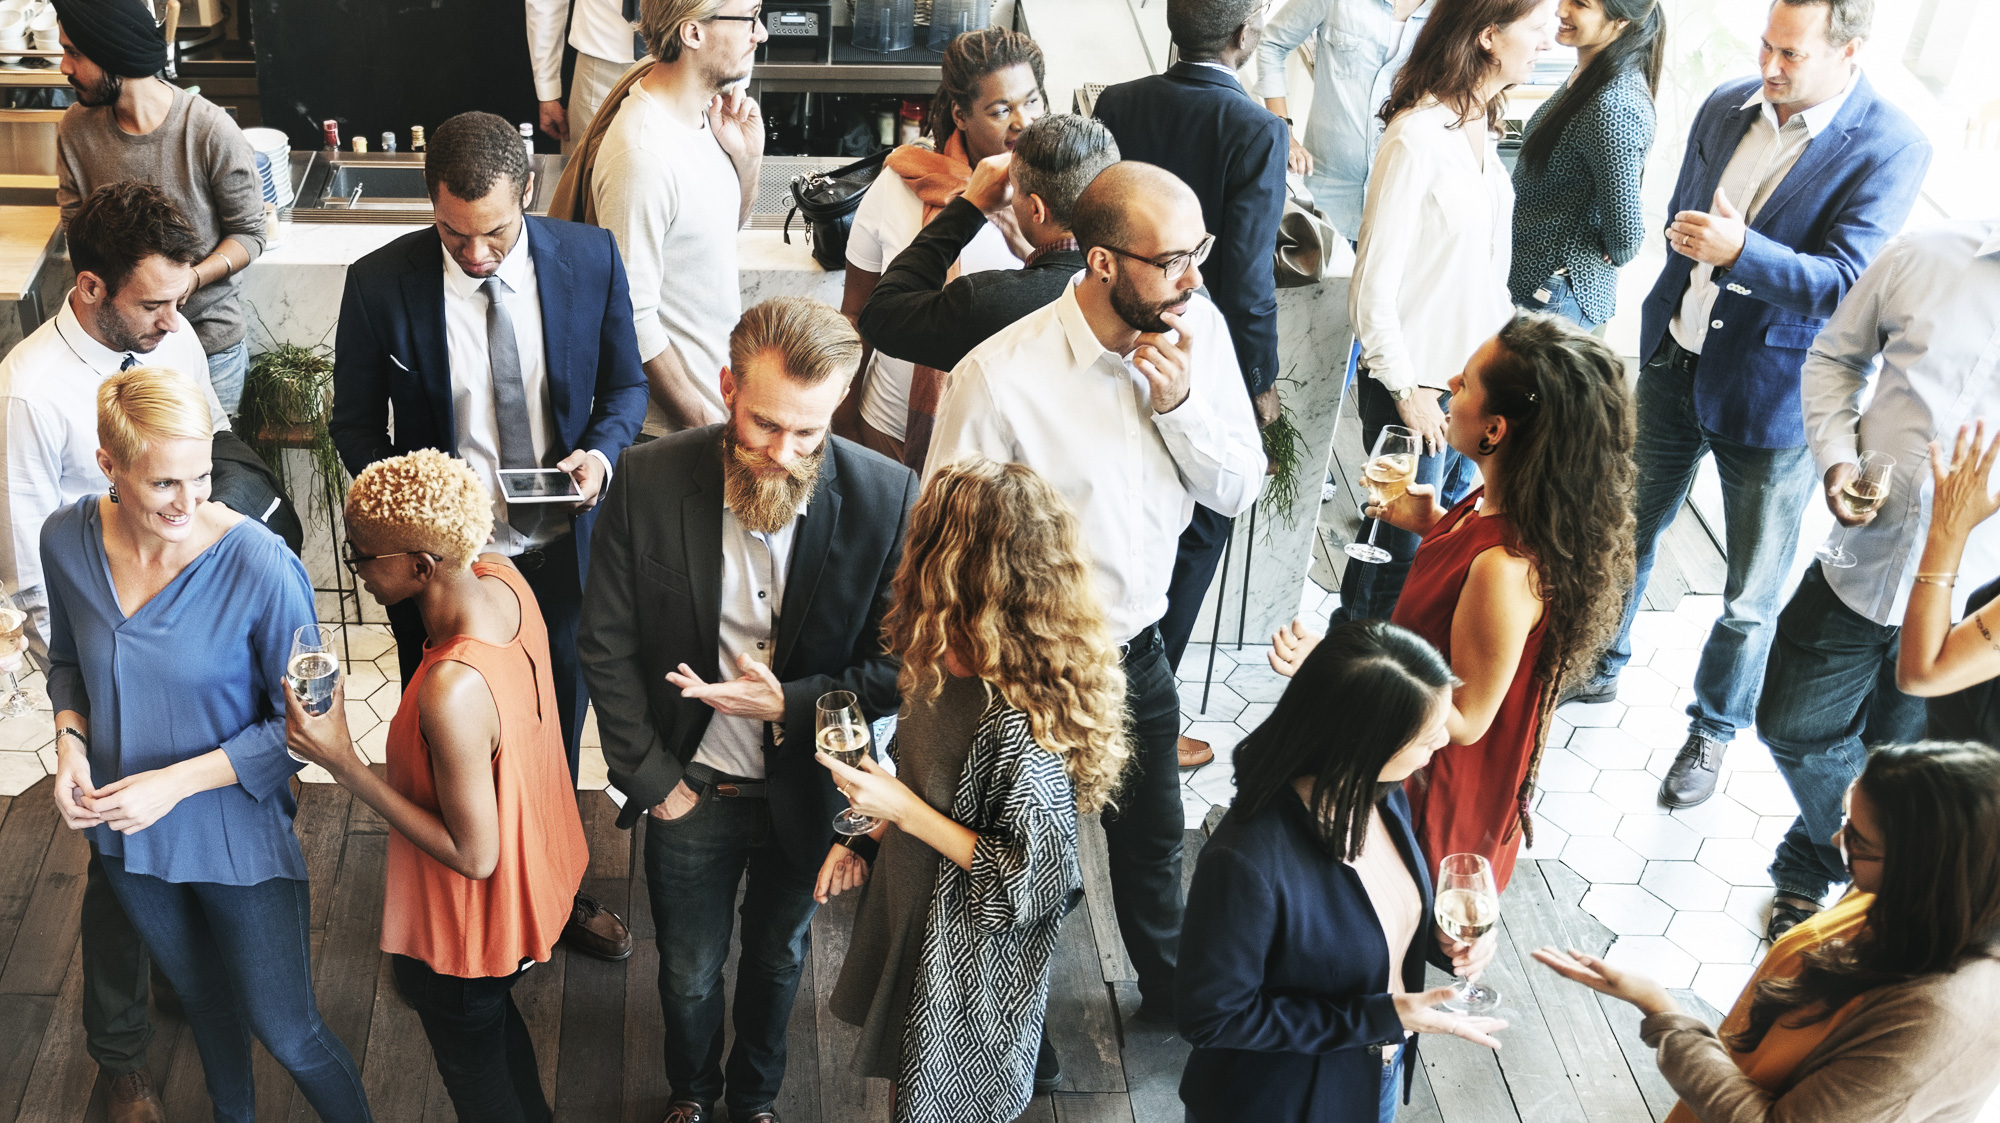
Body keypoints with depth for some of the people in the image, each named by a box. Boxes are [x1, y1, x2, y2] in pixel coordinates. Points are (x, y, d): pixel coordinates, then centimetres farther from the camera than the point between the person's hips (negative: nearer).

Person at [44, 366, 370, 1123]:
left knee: (286, 1033, 6)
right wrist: (70, 740, -11)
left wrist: (178, 781, -24)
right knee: (202, 998, 29)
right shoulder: (68, 540, -13)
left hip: (236, 832, -4)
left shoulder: (259, 565, -27)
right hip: (127, 834, 5)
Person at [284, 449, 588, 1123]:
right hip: (536, 863, 8)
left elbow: (473, 855, -29)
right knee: (497, 1022, 35)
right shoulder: (502, 577, -17)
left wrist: (343, 763, -31)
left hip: (471, 923, -8)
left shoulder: (452, 694, -42)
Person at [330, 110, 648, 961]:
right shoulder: (382, 284, -17)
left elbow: (625, 384, 2)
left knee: (557, 730, 22)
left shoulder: (590, 260, -12)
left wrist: (602, 451, -18)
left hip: (560, 548, 2)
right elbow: (355, 423, -3)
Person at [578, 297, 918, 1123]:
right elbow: (606, 644, -9)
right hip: (691, 788, 0)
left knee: (777, 959, 25)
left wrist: (790, 704, -25)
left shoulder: (885, 498, -21)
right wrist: (651, 777, -9)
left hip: (804, 792, 0)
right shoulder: (649, 480, -20)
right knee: (689, 971, 21)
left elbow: (898, 664, -12)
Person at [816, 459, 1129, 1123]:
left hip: (969, 961, -8)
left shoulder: (1016, 726, -35)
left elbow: (1031, 884, -26)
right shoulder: (946, 667, -9)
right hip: (912, 910, 8)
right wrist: (866, 830, 3)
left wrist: (906, 813, -27)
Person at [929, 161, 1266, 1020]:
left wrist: (1180, 401, -24)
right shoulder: (1000, 376, -29)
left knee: (1154, 834, 28)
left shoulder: (1197, 330, -12)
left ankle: (1168, 985, 56)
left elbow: (1239, 491, -6)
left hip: (1139, 651, 5)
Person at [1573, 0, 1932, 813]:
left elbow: (1847, 284, -24)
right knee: (1627, 531, 22)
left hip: (1773, 396, -5)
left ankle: (1714, 730, 30)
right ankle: (1600, 666, 45)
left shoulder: (1889, 147, -17)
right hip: (1675, 362, 5)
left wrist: (1740, 251, -36)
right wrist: (1695, 255, 2)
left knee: (1750, 595, 8)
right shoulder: (1726, 107, -1)